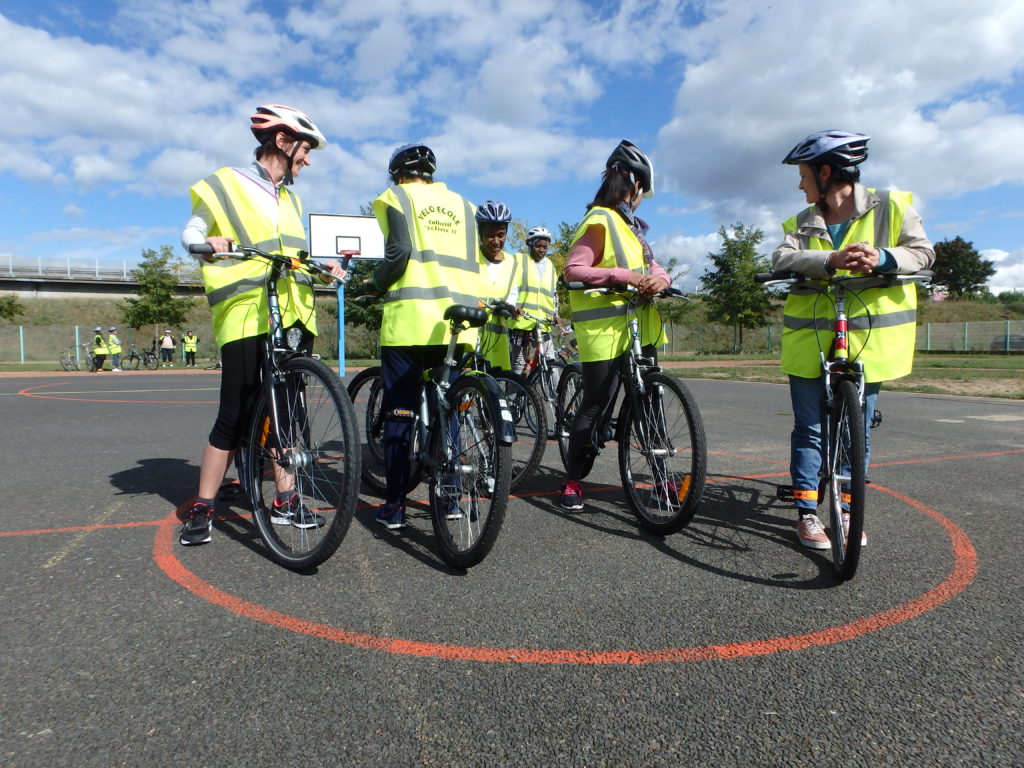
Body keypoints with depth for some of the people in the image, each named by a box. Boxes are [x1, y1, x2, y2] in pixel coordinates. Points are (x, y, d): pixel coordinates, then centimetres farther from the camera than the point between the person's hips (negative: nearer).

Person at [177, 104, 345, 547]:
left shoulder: (290, 199, 24)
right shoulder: (226, 185, 4)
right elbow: (190, 233, 1)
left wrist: (323, 265, 10)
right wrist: (207, 243, -20)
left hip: (293, 317, 6)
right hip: (246, 317, -6)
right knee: (236, 415, -6)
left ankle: (285, 501, 15)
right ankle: (202, 509, 7)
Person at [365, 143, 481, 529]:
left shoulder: (394, 198, 7)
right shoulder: (462, 205, 20)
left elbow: (398, 253, -9)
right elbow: (473, 264, 13)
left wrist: (375, 283, 7)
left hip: (409, 319, -4)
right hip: (457, 322, 4)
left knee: (399, 412, 2)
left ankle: (394, 505, 6)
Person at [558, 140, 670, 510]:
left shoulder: (630, 225, 20)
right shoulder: (599, 221, -8)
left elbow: (654, 267, 14)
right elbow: (572, 270, -18)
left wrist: (659, 279, -10)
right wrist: (624, 275, -25)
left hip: (640, 329, 9)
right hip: (605, 330, -9)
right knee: (594, 406, -3)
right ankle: (573, 480, 11)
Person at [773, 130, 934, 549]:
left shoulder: (891, 207, 5)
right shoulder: (802, 223, 10)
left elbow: (923, 251, -2)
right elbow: (782, 259, -7)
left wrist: (882, 257, -22)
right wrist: (831, 259, -25)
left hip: (868, 338, -1)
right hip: (811, 340, 1)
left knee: (857, 432, 7)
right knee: (809, 429, 2)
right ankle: (807, 513, 11)